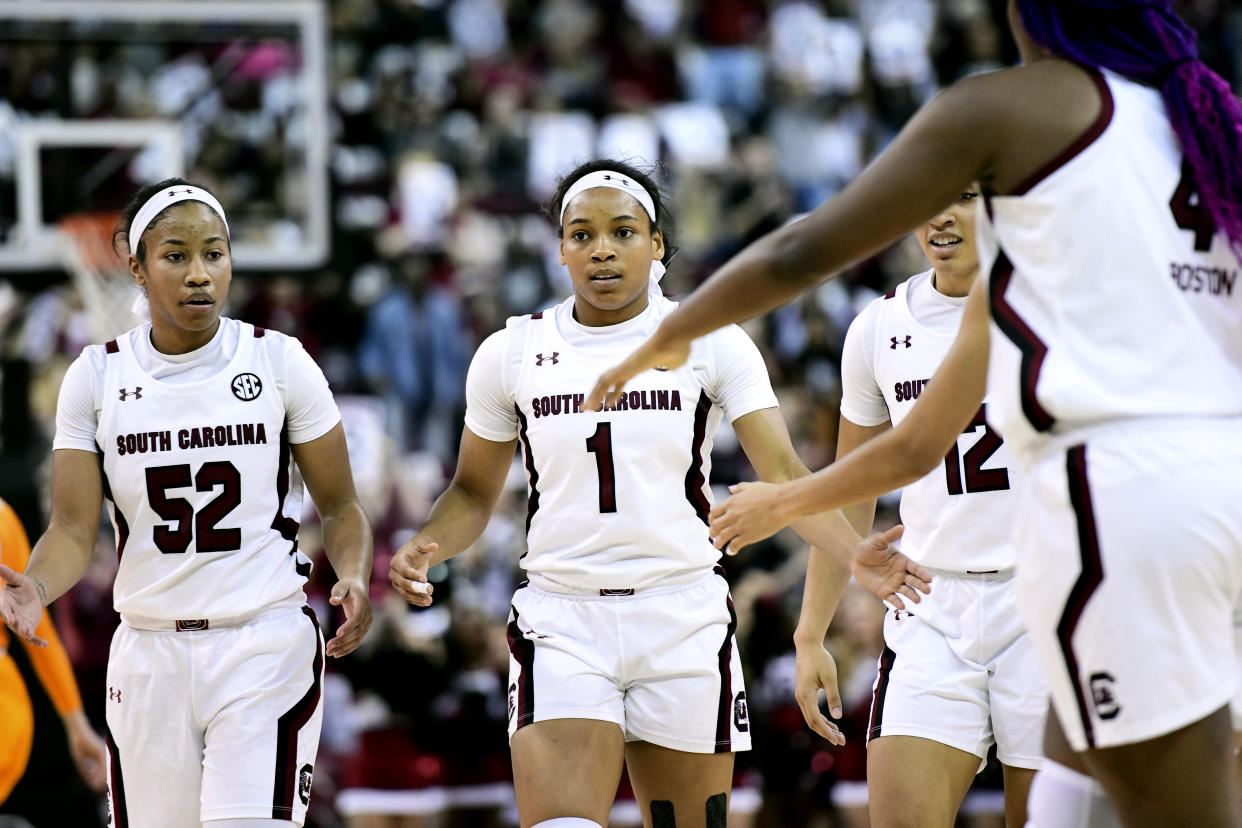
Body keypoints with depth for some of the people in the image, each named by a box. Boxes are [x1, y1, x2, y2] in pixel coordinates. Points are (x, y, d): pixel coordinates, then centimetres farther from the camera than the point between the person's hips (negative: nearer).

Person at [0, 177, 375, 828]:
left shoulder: (279, 361, -1)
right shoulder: (95, 377, 3)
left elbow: (339, 507, 5)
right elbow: (74, 529, -1)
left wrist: (353, 579, -16)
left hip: (264, 651, -2)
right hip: (148, 651, 2)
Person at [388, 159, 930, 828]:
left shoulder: (711, 343, 1)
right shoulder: (512, 353, 6)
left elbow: (783, 472, -6)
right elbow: (474, 493, 15)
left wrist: (853, 554, -23)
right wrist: (425, 547, -6)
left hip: (683, 620, 0)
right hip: (561, 620, 0)